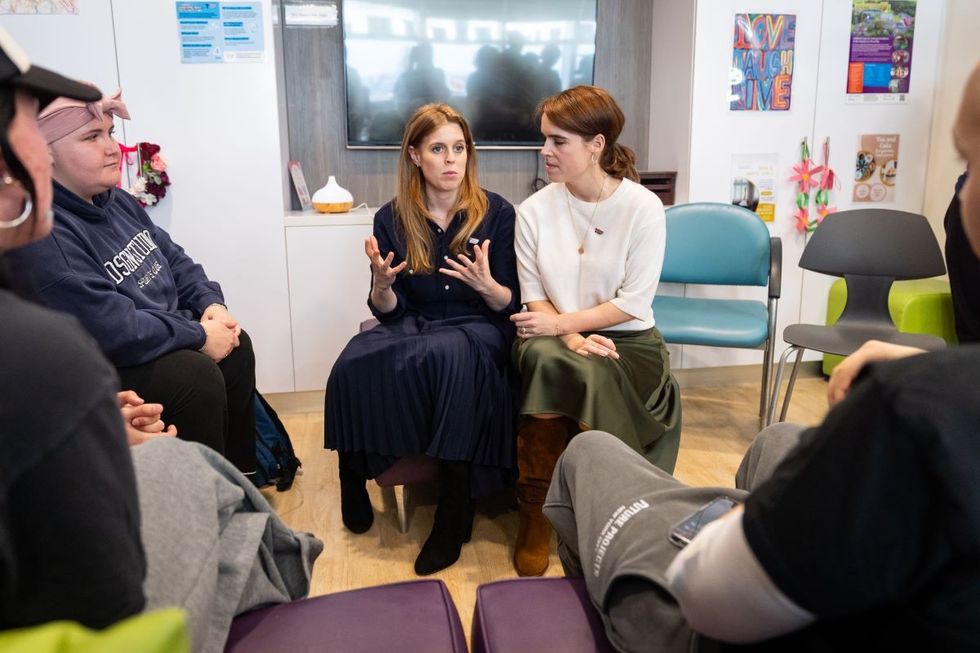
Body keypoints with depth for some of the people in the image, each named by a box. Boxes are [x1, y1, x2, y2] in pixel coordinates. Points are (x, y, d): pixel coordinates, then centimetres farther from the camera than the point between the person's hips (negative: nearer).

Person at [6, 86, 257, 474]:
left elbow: (175, 260, 11)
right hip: (107, 367, -10)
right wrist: (199, 335, -23)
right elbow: (111, 328, -32)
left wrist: (211, 303, -7)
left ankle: (240, 475, 18)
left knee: (236, 345, 3)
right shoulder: (42, 235, -27)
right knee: (197, 378, -26)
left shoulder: (116, 201, 6)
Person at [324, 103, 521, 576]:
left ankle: (454, 509, -27)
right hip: (412, 325, 2)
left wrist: (486, 284, -23)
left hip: (476, 328, -2)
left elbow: (510, 305, 0)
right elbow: (386, 310, 4)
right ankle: (355, 475, -6)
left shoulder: (496, 213, -1)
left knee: (449, 354, -38)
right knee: (355, 364, -30)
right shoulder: (392, 218, 2)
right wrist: (382, 282, -18)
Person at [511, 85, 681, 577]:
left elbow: (634, 301, -10)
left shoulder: (642, 207, -7)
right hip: (557, 335, 2)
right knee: (542, 359, -33)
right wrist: (572, 338, -18)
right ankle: (536, 513, -20)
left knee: (592, 376, -34)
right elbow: (534, 295, 0)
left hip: (625, 339, -1)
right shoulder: (535, 210, 0)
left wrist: (560, 323, -16)